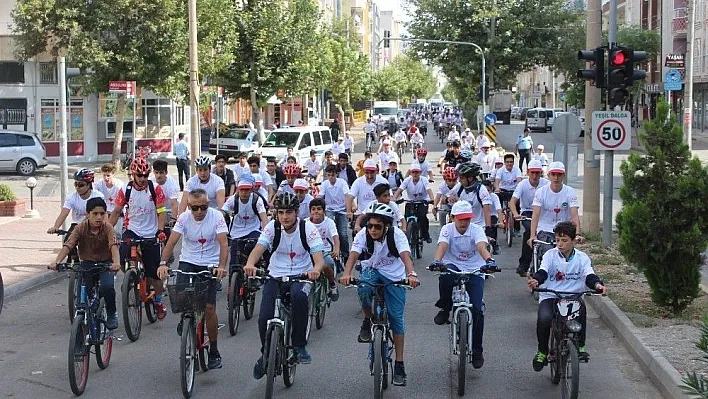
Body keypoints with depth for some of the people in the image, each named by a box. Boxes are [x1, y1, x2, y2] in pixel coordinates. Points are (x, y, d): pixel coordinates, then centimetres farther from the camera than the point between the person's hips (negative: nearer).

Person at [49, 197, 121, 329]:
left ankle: (111, 314, -1)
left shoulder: (107, 228, -16)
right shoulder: (80, 228, -13)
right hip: (87, 263, 2)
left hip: (105, 263, -2)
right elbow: (68, 245, -24)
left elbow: (113, 245, -33)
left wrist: (116, 262, -53)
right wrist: (56, 261, -42)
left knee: (107, 286, -28)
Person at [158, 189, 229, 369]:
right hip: (188, 261, 2)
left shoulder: (216, 217, -14)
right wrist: (163, 263, -33)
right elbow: (171, 241, -17)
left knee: (209, 308, -8)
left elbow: (223, 243, -22)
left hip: (210, 265, -1)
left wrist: (222, 266, -38)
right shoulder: (184, 218, -9)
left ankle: (214, 352, 7)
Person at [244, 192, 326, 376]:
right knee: (264, 318, -16)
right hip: (275, 276, 2)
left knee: (298, 295, -37)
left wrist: (315, 270, -44)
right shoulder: (272, 227, -7)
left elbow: (319, 258, -20)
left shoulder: (308, 228, -11)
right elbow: (258, 249, -20)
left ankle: (299, 346, -20)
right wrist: (250, 264, -43)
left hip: (301, 276, -2)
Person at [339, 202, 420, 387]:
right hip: (372, 270, 1)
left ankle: (399, 365, 0)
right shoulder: (363, 235, -18)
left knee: (396, 317, -6)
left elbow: (405, 255, -36)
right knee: (364, 289, -35)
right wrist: (346, 274, -52)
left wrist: (411, 274, -57)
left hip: (394, 276, -1)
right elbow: (353, 254, -32)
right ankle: (367, 322, -6)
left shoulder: (396, 234, -22)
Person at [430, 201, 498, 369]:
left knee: (477, 310, -12)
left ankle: (477, 351, 5)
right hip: (454, 267, 0)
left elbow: (482, 247, -25)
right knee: (446, 274, -39)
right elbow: (442, 246, -23)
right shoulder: (447, 229, -5)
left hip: (474, 272, 0)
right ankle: (444, 309, -13)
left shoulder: (477, 230, -6)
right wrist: (436, 261, -45)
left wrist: (489, 260, -48)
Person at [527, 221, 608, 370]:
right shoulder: (550, 255, 3)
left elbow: (590, 276, -7)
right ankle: (542, 351, -4)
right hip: (550, 297, 0)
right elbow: (542, 272, -11)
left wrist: (597, 285, -32)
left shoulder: (582, 258, 5)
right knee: (544, 318, -31)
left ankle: (580, 346, -18)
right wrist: (535, 280, -36)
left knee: (581, 307, -35)